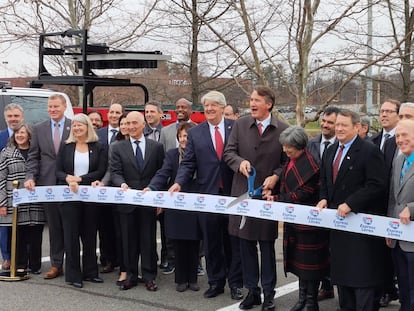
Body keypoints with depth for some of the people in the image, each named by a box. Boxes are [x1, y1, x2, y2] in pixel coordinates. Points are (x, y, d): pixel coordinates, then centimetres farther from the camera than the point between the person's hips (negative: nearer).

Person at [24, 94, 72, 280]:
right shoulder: (39, 129, 9)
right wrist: (30, 177, -6)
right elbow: (33, 157, 7)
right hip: (48, 184, 3)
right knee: (54, 226, 9)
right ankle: (56, 265, 16)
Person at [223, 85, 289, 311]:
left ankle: (268, 293, 19)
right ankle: (252, 290, 21)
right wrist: (240, 162, -18)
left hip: (268, 194, -2)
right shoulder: (240, 124, 2)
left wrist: (275, 176, -16)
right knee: (246, 244, 8)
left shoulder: (282, 129, -4)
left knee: (267, 245, 7)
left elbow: (287, 161, 1)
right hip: (243, 193, 2)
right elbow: (228, 152, 3)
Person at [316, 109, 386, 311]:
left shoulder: (369, 151, -11)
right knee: (341, 271, 15)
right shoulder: (330, 152, 13)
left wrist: (350, 203, -22)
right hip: (338, 221, 8)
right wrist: (324, 199, 1)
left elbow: (376, 185, -18)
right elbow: (324, 181, 20)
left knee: (362, 276, -3)